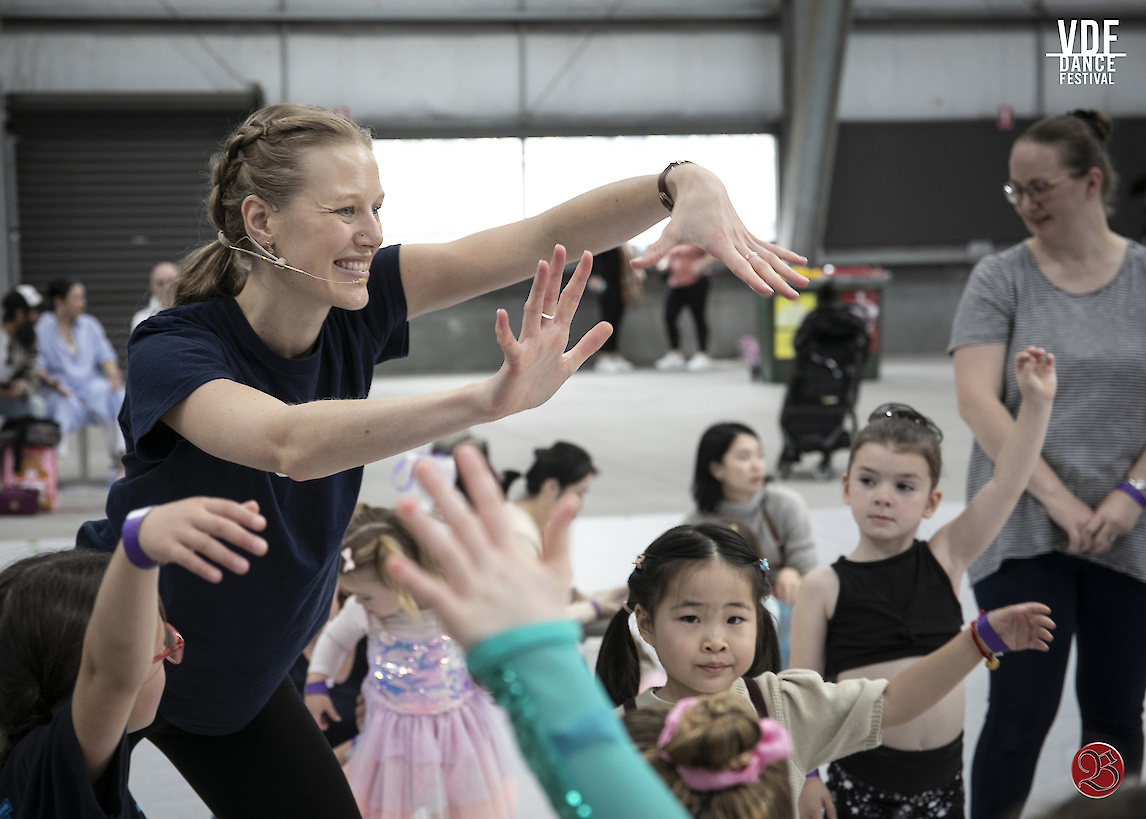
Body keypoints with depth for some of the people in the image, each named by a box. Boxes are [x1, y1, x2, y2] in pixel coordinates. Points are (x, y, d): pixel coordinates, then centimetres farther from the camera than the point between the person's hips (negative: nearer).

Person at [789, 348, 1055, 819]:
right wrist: (803, 776, -6)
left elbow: (1008, 482, -7)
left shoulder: (945, 559, 0)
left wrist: (1036, 403, -14)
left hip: (940, 774, 2)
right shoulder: (824, 588, -8)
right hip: (860, 778, -2)